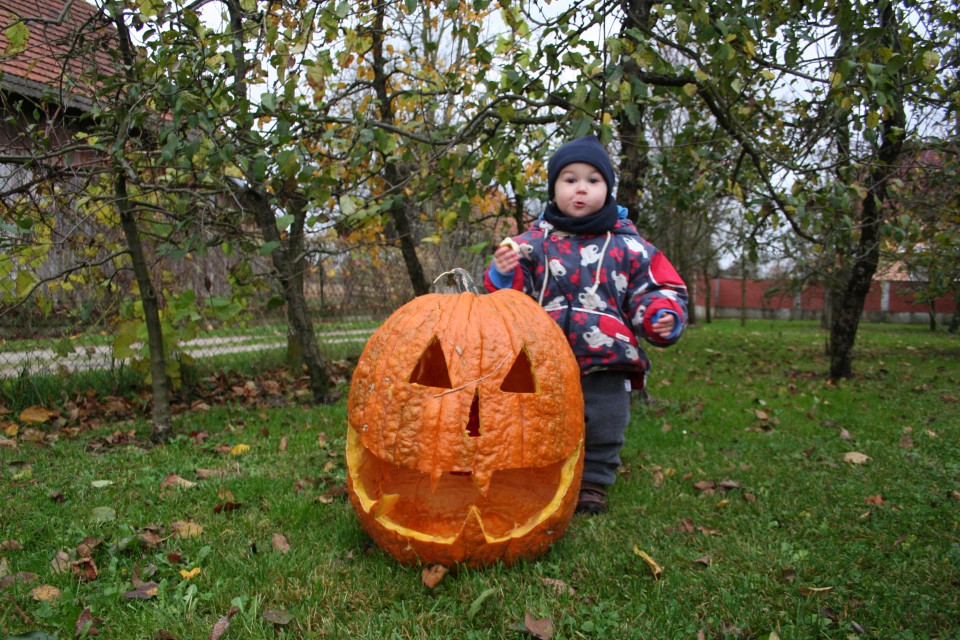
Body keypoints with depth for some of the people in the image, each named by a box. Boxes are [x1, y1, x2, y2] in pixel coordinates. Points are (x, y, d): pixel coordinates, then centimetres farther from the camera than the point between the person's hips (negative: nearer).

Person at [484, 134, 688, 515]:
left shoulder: (628, 246, 2)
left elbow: (653, 290, 7)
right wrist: (503, 276, -18)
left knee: (604, 430, 14)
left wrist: (662, 317, -13)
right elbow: (511, 298, 3)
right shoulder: (533, 242, 2)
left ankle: (593, 484, 36)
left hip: (607, 365, 1)